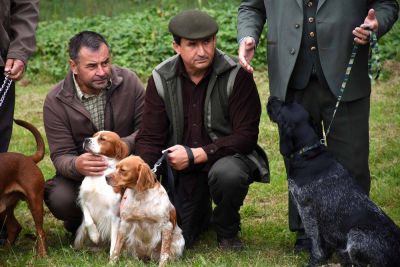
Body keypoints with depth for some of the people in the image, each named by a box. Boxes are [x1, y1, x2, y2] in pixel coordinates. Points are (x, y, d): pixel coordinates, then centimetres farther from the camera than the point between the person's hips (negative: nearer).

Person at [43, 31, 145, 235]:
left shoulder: (128, 81, -10)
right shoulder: (56, 102, -13)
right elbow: (61, 155, -14)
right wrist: (77, 165, -40)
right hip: (80, 173, -1)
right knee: (59, 200, -32)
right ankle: (81, 224, 7)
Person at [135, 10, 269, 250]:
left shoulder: (236, 75, -15)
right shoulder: (161, 79, -5)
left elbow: (246, 136, -17)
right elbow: (149, 139, -4)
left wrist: (195, 155, -24)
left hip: (227, 157, -3)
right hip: (181, 167, 3)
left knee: (228, 174, -38)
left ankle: (227, 230, -4)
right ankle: (202, 213, 30)